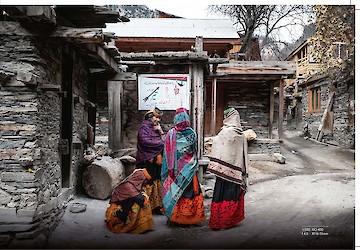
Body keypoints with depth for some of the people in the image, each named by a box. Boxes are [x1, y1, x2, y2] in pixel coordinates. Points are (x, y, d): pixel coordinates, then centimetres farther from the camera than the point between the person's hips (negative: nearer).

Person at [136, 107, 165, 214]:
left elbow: (163, 140, 14)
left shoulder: (156, 128, 21)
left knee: (157, 182, 6)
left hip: (156, 160, 8)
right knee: (148, 183, -9)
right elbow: (145, 141, -18)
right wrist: (160, 142, -10)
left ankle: (156, 206, 12)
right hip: (147, 161, -7)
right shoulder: (144, 127, -2)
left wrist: (160, 131, -2)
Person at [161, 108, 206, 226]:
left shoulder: (170, 134, -6)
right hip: (187, 168, 0)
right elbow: (195, 152, 4)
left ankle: (173, 217, 17)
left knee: (173, 191, 8)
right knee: (189, 191, 7)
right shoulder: (192, 133, -6)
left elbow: (167, 153, -1)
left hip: (174, 169, 1)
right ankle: (189, 218, 15)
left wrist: (170, 168, 8)